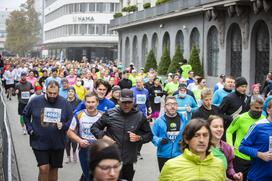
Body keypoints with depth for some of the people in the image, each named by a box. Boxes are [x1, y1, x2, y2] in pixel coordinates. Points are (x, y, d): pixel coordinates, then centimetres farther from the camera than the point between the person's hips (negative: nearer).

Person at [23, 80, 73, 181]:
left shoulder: (64, 103, -6)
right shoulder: (35, 101, -7)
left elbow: (71, 120, 3)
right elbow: (25, 115, 10)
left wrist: (63, 126, -16)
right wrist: (29, 129, 0)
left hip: (58, 143, 2)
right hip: (39, 142, -1)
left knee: (54, 169, 13)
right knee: (44, 168, -10)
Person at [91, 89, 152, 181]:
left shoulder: (140, 116, 0)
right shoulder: (110, 114, -3)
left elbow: (149, 135, 9)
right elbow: (94, 128, 7)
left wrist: (138, 138, -10)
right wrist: (103, 136, -10)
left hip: (129, 161, 2)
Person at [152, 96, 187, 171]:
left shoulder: (183, 119, 3)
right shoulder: (159, 121, -3)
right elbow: (153, 136, 0)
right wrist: (159, 141, -19)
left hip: (180, 155, 1)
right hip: (163, 156, -1)